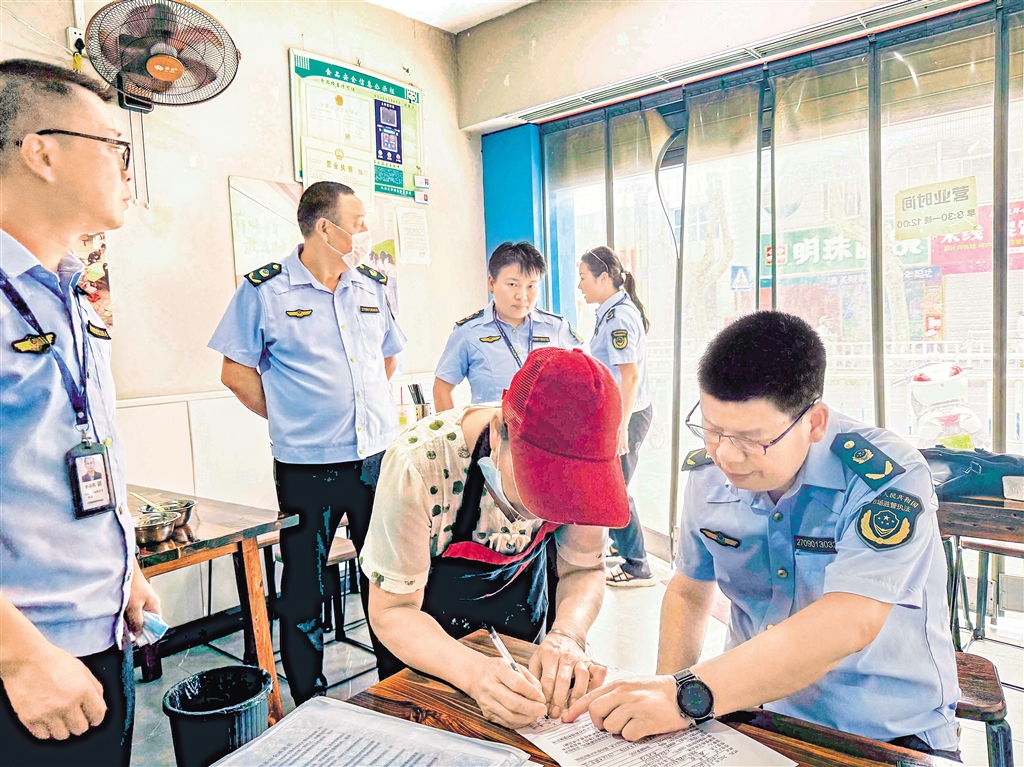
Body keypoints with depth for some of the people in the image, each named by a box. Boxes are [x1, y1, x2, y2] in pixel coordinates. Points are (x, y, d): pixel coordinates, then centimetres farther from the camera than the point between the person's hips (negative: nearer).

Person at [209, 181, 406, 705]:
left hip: (379, 458, 4)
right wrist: (292, 420, 1)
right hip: (307, 466, -4)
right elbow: (236, 372, -1)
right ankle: (311, 707, 26)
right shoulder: (265, 290, -5)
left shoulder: (374, 286, 9)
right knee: (304, 588, 9)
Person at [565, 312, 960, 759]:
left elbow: (847, 626, -31)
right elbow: (688, 590, 10)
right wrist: (668, 688, -5)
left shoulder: (887, 479, -20)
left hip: (890, 734, -3)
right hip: (751, 710, 4)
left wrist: (691, 695, -36)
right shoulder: (708, 474, -3)